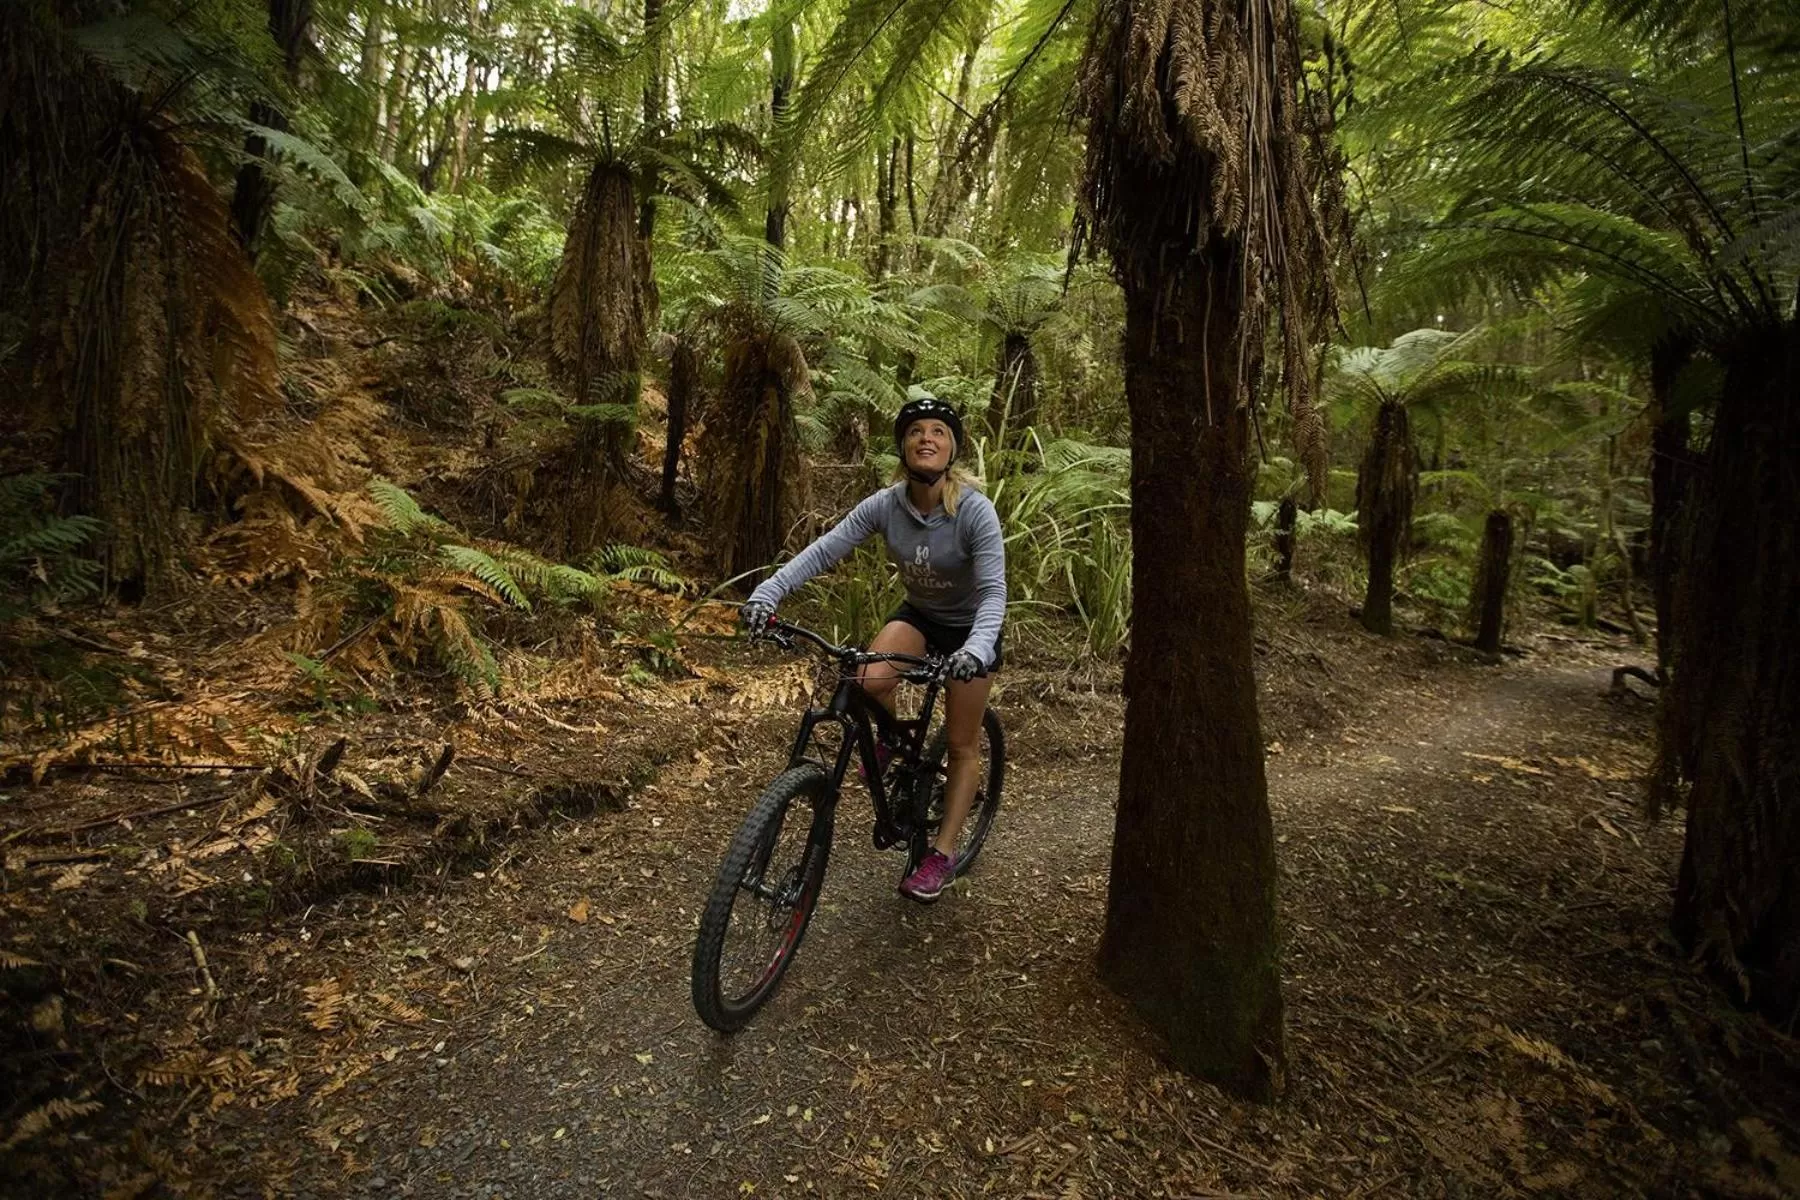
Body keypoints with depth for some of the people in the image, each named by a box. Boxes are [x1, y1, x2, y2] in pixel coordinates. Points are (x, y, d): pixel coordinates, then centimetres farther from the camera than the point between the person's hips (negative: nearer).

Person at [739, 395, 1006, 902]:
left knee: (961, 746, 2)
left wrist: (977, 648, -52)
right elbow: (822, 551, -21)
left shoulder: (975, 510, -28)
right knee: (871, 680, -28)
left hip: (968, 628, -3)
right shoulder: (886, 504, -18)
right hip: (918, 616, 3)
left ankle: (943, 853, 19)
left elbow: (993, 591, -34)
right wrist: (767, 593, -35)